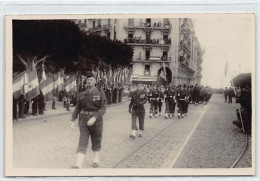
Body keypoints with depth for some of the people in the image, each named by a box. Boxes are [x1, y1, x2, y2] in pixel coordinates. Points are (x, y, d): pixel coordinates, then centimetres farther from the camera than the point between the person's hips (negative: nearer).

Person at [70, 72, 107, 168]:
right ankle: (78, 165, -16)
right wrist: (73, 119, -2)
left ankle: (96, 160, 33)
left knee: (96, 141, 13)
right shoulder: (82, 94, 7)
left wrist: (94, 118, -24)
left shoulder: (100, 94, -2)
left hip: (96, 121, -1)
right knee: (82, 142, -7)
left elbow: (103, 108, -11)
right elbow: (78, 108, 11)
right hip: (84, 121, 1)